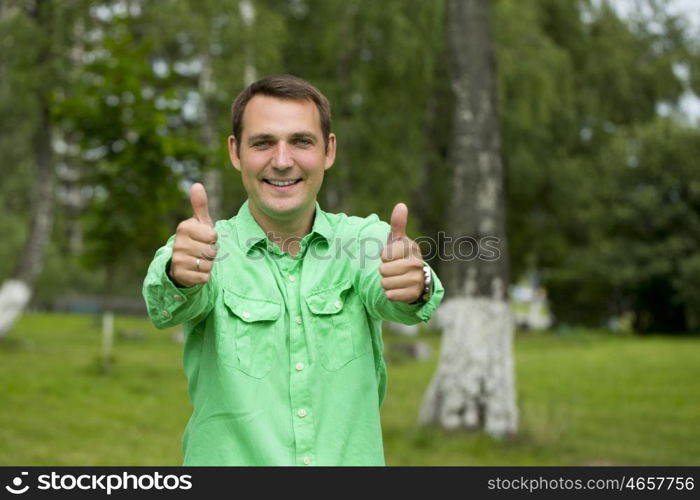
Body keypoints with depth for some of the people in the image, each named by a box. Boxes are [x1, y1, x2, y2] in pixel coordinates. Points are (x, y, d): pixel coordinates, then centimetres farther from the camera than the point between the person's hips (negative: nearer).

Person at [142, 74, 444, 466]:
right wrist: (180, 277, -41)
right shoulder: (210, 250, -3)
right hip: (231, 457, 1)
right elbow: (170, 307, -21)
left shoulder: (362, 238, 0)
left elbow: (383, 294, -18)